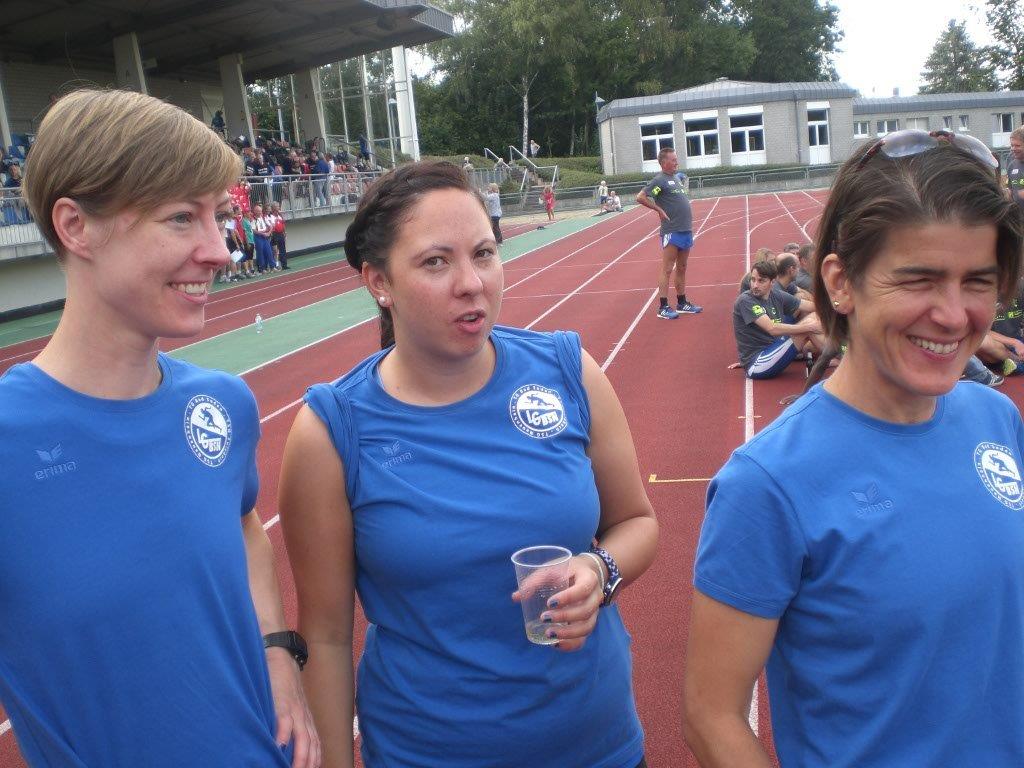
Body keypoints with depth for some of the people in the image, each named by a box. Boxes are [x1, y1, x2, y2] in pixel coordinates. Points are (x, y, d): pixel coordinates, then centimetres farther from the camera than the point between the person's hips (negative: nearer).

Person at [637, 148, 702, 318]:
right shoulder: (659, 180, -10)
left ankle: (682, 303, 23)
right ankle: (663, 307, -1)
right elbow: (640, 197, -18)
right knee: (667, 269, -5)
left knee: (681, 268, 14)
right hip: (672, 231, -8)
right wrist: (659, 210, -14)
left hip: (686, 229, 8)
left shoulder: (677, 177, 15)